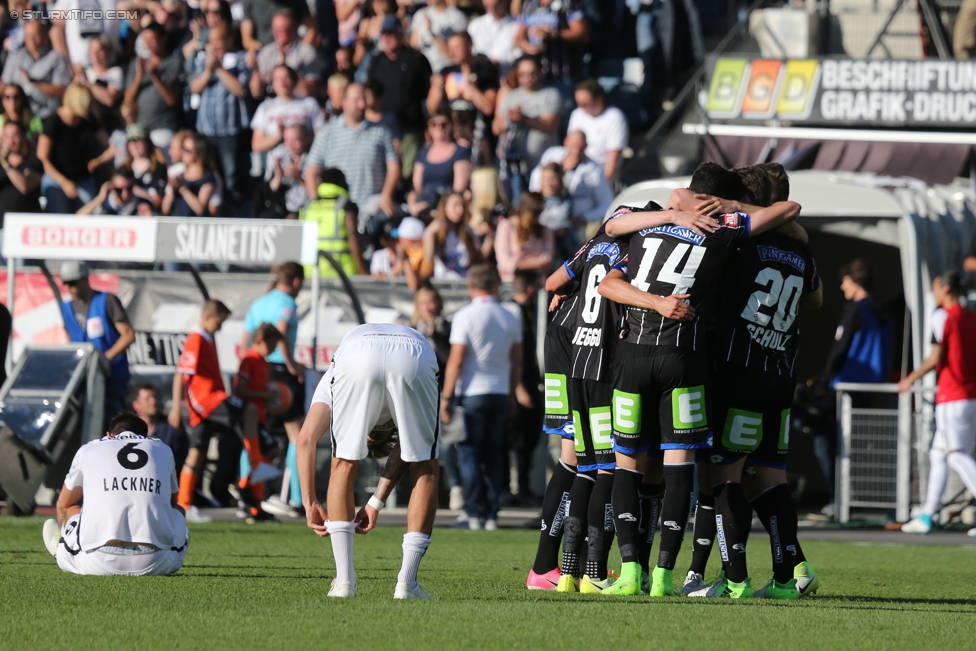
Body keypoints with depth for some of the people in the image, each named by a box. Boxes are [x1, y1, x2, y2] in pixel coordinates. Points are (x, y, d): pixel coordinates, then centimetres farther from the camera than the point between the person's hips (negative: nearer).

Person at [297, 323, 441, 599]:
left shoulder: (331, 380, 40)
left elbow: (305, 440, 25)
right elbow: (407, 448, 37)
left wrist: (311, 504, 28)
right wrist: (376, 503, 41)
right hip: (415, 358, 1)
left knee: (345, 464, 21)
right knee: (425, 470, 19)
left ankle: (344, 581, 16)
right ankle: (406, 583, 14)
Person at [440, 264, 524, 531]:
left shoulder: (465, 316, -9)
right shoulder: (510, 318, 7)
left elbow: (456, 360, -12)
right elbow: (517, 360, 13)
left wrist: (446, 397, -8)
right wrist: (514, 391, 24)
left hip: (472, 392, -5)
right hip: (500, 394, 5)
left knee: (469, 454, -1)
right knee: (494, 454, 10)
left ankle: (475, 514, -6)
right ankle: (492, 515, 6)